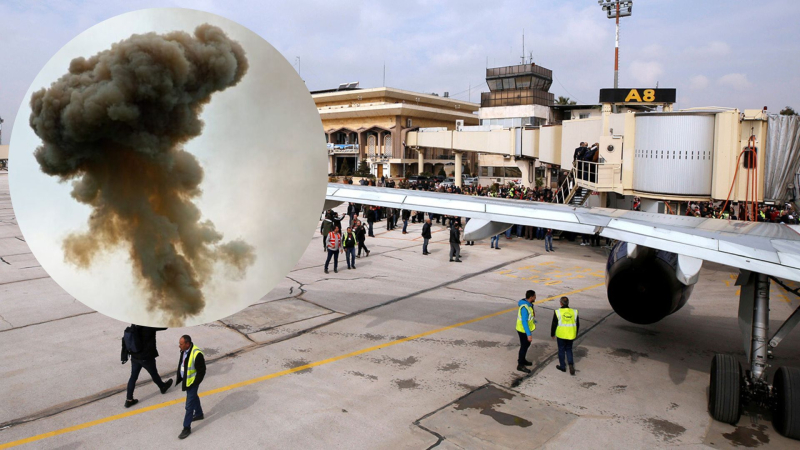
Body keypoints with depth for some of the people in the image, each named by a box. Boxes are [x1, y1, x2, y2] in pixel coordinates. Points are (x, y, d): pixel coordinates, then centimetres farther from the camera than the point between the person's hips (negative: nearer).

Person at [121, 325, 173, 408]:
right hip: (146, 357, -5)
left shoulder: (133, 327, -4)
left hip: (134, 357, 5)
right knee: (154, 374, 18)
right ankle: (163, 387, 43)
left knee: (133, 377, 14)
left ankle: (129, 400, 21)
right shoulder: (148, 327, -26)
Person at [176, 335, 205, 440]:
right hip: (186, 380, 8)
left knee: (189, 405, 0)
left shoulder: (196, 354, -31)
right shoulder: (184, 350, -7)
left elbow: (201, 371, -22)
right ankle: (199, 414, 50)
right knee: (194, 397, 28)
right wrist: (180, 378, 10)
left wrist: (195, 383, -16)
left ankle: (187, 428, 12)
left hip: (192, 382, -8)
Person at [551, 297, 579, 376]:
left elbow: (554, 325, -5)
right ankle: (571, 363, -2)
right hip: (571, 335, 3)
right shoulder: (574, 312, -2)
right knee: (569, 349, 18)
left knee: (561, 350, 13)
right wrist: (576, 334, 23)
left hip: (561, 335, -3)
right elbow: (577, 325, 8)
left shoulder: (557, 312, -11)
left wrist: (552, 334, 9)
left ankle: (562, 366, 21)